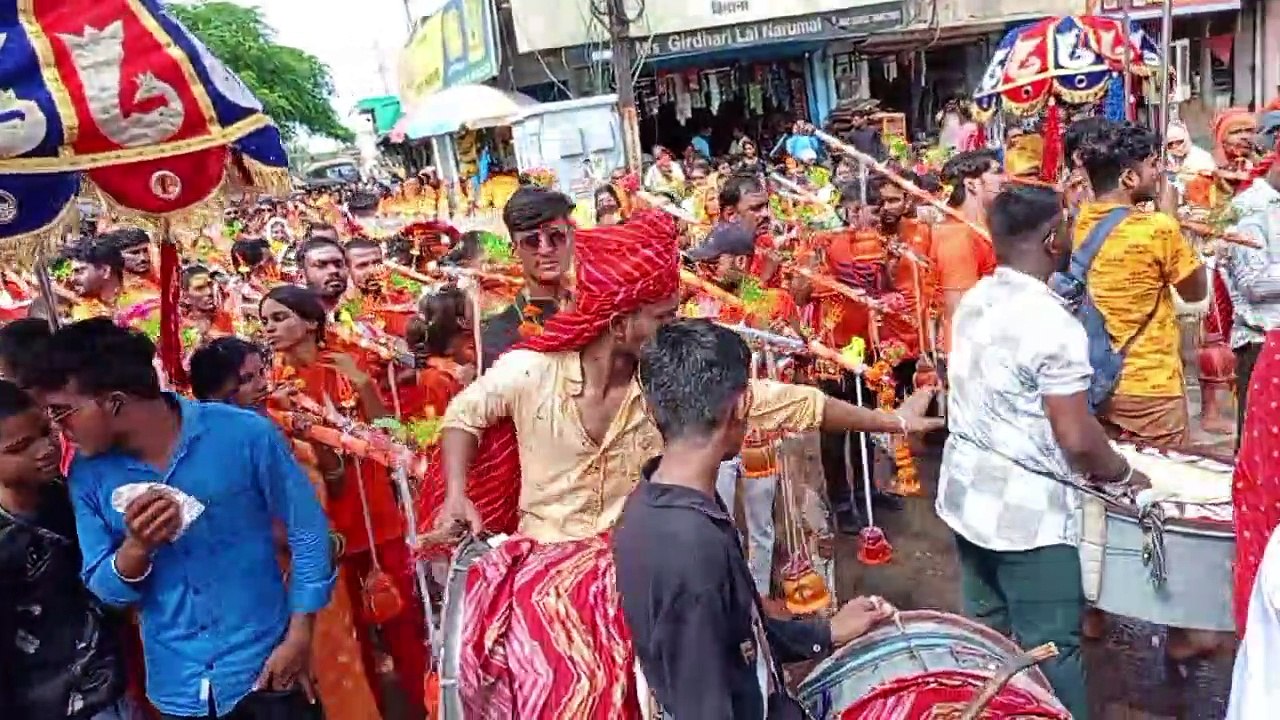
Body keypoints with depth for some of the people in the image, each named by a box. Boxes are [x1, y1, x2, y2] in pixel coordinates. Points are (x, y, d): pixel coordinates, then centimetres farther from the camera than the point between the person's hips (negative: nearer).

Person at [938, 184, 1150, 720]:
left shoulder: (973, 302, 2)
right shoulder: (1053, 323, -22)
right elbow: (1077, 439, -19)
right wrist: (1124, 475, -1)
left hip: (968, 497, 8)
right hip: (1028, 513, -8)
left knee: (986, 636, 20)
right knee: (1050, 652, 7)